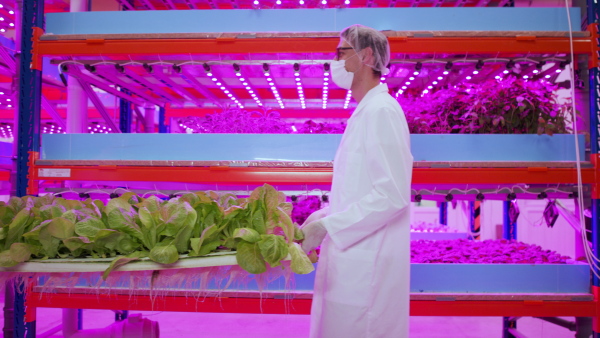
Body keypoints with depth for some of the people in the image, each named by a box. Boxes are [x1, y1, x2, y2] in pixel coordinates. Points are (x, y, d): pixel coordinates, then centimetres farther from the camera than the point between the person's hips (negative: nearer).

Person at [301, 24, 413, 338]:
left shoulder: (381, 111, -14)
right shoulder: (365, 111, 16)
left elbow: (393, 194, -22)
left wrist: (326, 227, -19)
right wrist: (324, 215, 10)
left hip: (367, 262, -9)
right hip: (352, 256, 9)